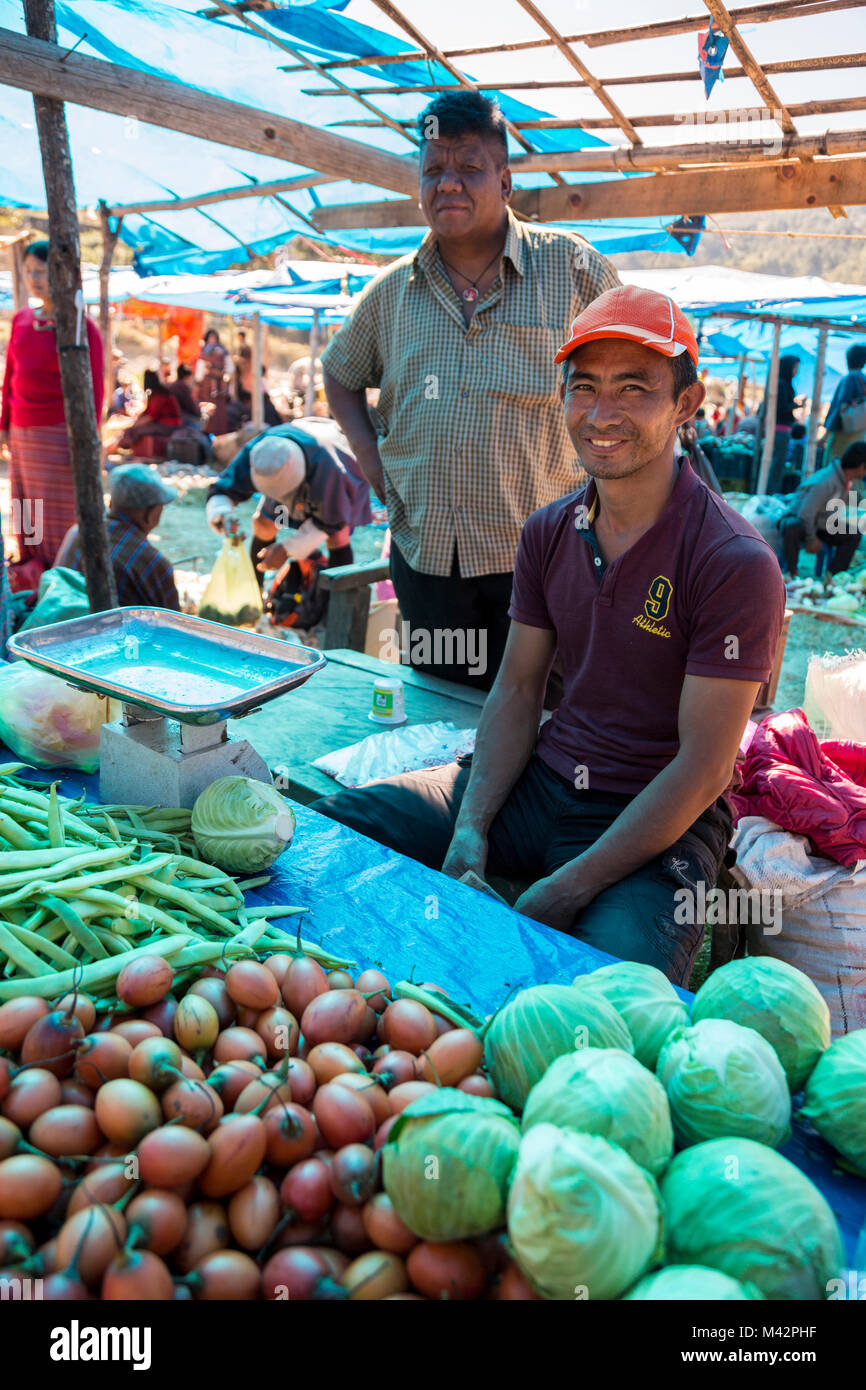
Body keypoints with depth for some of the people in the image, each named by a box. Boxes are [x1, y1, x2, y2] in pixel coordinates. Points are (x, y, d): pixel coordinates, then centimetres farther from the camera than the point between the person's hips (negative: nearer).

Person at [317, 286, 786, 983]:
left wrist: (570, 888, -21)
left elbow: (704, 767, -17)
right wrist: (470, 829, -9)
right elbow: (517, 691, 6)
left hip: (658, 823, -5)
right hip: (541, 780, 6)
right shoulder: (548, 532, 4)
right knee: (336, 823, -4)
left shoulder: (737, 563, -15)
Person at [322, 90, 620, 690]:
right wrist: (375, 467, 8)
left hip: (539, 552, -3)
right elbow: (341, 375, 23)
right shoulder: (391, 291, 9)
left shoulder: (570, 266, 0)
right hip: (425, 548, 4)